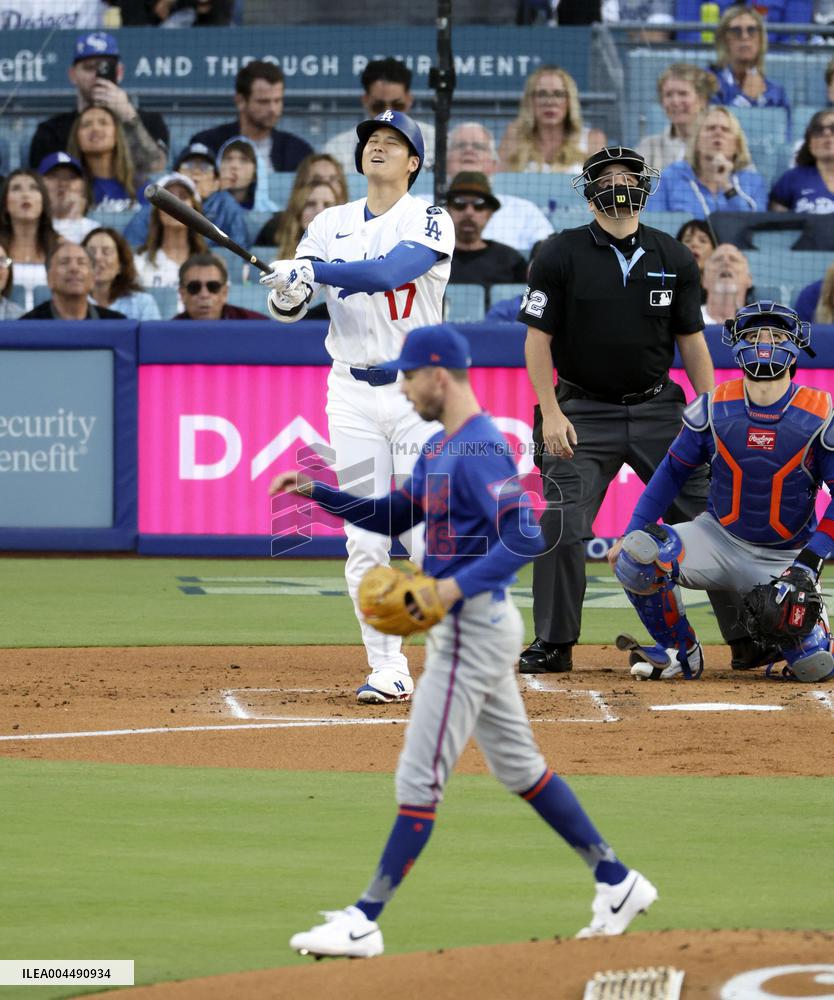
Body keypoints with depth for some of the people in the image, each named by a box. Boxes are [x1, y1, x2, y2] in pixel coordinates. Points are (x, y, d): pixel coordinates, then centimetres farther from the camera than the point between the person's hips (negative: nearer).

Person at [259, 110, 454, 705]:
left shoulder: (430, 221, -3)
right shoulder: (332, 225, 10)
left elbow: (390, 272, -22)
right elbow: (287, 308, 3)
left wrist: (313, 271, -27)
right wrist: (287, 292, -20)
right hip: (352, 393, 4)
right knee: (364, 542, -1)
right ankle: (388, 670, 3)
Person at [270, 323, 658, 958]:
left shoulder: (481, 449, -18)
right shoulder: (440, 450, 14)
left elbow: (525, 540, -26)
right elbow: (392, 518, 23)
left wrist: (458, 585, -32)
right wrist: (316, 491, 12)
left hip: (474, 629, -11)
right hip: (468, 626, 11)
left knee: (421, 777, -7)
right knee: (518, 766, 16)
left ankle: (365, 922, -6)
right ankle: (617, 882, 22)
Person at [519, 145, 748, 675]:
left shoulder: (675, 259, 5)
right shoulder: (561, 256, -3)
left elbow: (692, 340, 9)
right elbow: (538, 338, -3)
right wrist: (551, 413, -12)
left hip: (659, 409, 2)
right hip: (584, 410, -2)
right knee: (561, 526, -11)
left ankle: (750, 640, 8)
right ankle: (553, 645, 3)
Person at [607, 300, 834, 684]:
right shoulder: (713, 408, -5)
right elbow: (673, 471, 6)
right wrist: (630, 534, -3)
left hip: (784, 560, -1)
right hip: (719, 540, 1)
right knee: (637, 553, -28)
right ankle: (681, 653, -4)